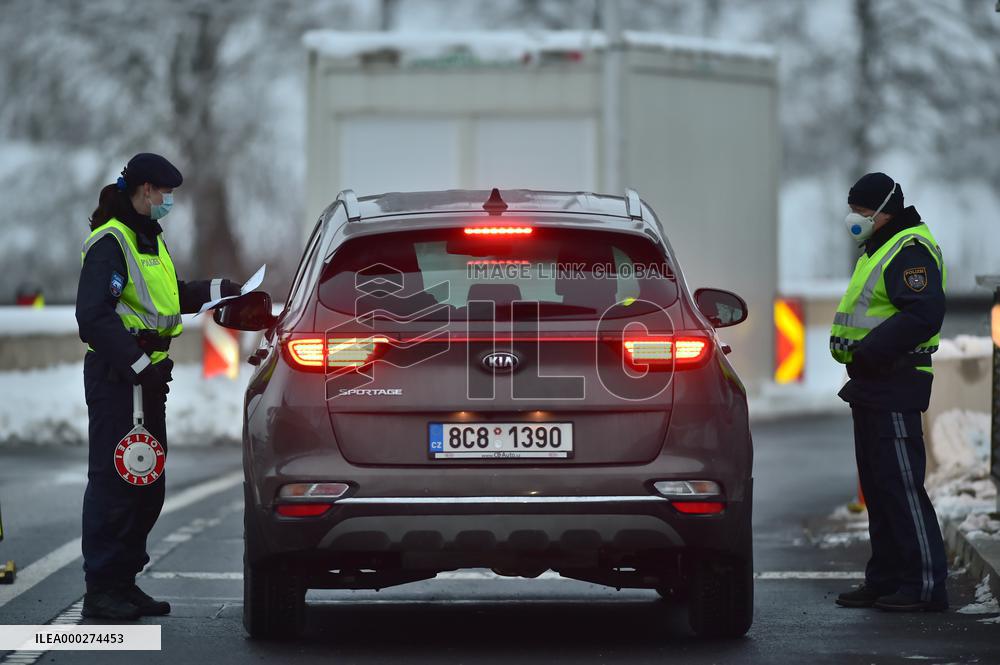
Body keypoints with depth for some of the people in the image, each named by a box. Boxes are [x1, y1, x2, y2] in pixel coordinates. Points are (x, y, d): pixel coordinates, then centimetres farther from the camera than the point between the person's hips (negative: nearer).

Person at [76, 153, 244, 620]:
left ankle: (124, 581, 18)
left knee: (148, 482, 12)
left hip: (146, 371, 10)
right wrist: (138, 365, -25)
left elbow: (169, 297, 30)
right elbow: (94, 315, -23)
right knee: (113, 480, -8)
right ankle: (101, 590, -5)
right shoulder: (110, 241, -14)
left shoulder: (149, 238, 17)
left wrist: (217, 291, 17)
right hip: (114, 375, -10)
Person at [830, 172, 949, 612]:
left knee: (901, 484, -11)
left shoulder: (910, 249, -14)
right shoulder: (879, 249, 20)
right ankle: (886, 580, 18)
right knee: (877, 486, 13)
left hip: (895, 387, -11)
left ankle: (925, 585, -10)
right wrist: (858, 353, 11)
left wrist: (869, 351, -25)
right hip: (872, 385, 11)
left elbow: (924, 314, -25)